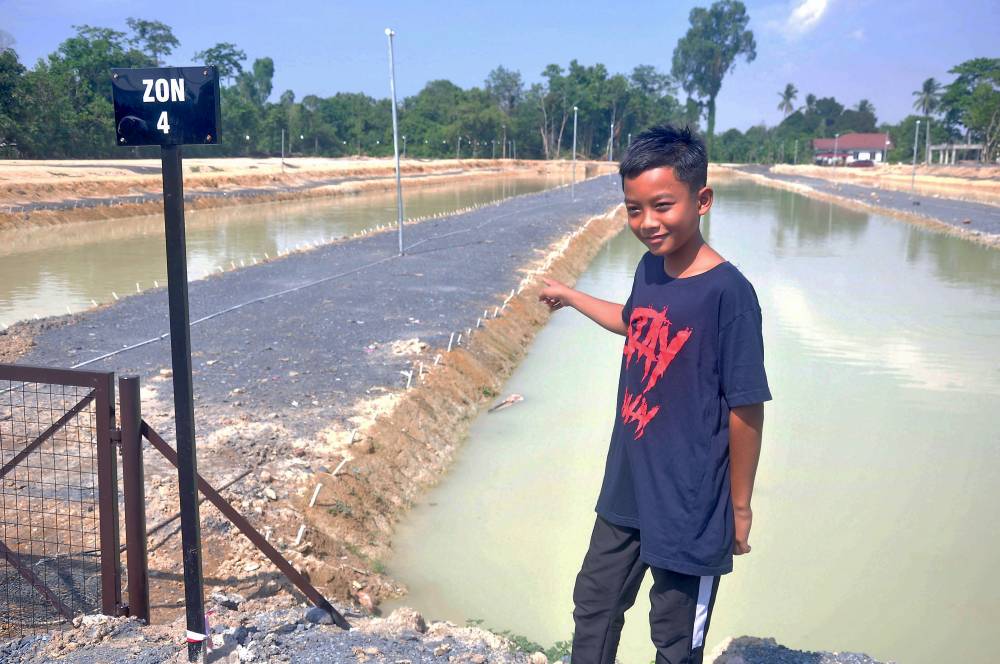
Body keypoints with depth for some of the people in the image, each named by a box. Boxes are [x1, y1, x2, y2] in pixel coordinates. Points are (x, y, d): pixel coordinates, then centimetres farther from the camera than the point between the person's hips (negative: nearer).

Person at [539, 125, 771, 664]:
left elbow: (746, 409, -17)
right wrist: (570, 297, 33)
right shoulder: (649, 267, 0)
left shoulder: (728, 292, -22)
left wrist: (740, 507, -10)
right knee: (594, 605, 23)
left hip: (690, 506, -7)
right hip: (626, 490, 7)